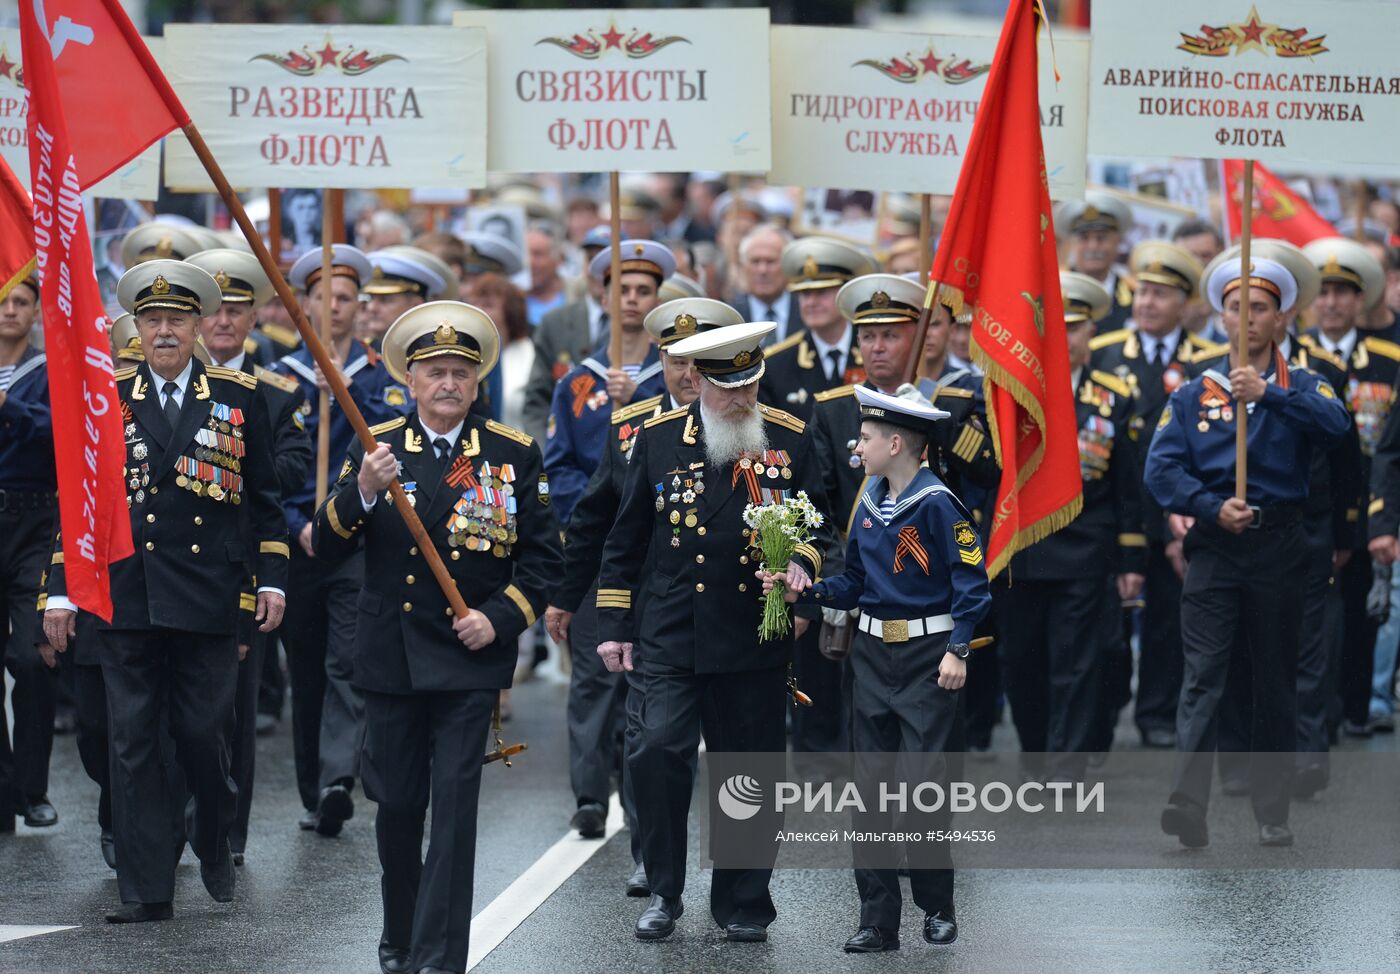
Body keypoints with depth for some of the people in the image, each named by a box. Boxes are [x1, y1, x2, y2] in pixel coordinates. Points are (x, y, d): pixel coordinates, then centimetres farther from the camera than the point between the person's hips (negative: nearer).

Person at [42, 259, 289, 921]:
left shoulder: (237, 397, 6)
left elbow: (263, 497, 10)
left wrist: (272, 579, 4)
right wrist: (60, 590, 3)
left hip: (207, 597, -1)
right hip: (126, 598, 1)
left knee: (203, 735, 0)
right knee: (132, 741, 0)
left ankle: (213, 842, 29)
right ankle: (145, 889, 4)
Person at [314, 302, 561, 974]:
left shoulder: (514, 455, 1)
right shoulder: (375, 448, 2)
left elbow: (542, 554, 4)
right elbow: (327, 547, -5)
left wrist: (501, 617, -10)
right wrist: (361, 491, -23)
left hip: (471, 659, -2)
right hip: (390, 658, 2)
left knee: (454, 806, -8)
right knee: (396, 805, 10)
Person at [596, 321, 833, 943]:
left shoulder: (790, 439, 3)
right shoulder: (658, 438, 4)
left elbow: (818, 525, 10)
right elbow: (626, 539, 9)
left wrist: (802, 562, -12)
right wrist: (614, 625, 7)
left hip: (756, 642, 1)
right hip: (672, 636, -1)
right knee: (659, 751, -16)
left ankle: (742, 904, 20)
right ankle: (663, 892, -1)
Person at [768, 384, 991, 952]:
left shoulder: (936, 504, -11)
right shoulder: (870, 504, 10)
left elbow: (971, 581, -11)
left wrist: (957, 650, -16)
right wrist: (805, 592, -1)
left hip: (927, 656, -7)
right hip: (872, 654, 7)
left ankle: (937, 908, 10)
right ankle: (878, 919, 8)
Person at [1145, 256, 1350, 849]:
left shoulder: (1300, 388, 8)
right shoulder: (1193, 395, 10)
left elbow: (1335, 426, -15)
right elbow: (1161, 468, -1)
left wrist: (1270, 394, -28)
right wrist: (1213, 508, -16)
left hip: (1279, 548, 0)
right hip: (1214, 546, 0)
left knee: (1276, 683, 6)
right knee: (1203, 676, -12)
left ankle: (1273, 814, 14)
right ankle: (1189, 802, -23)